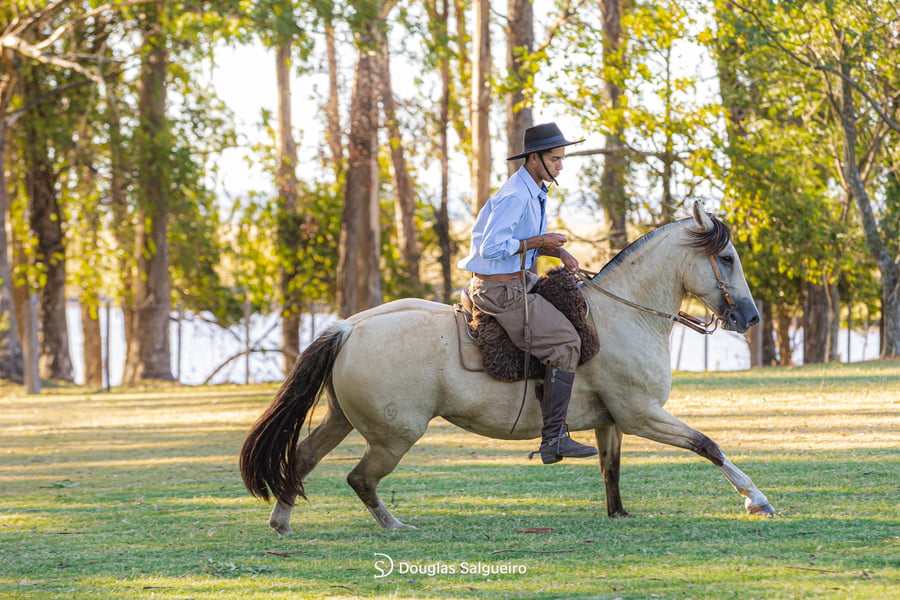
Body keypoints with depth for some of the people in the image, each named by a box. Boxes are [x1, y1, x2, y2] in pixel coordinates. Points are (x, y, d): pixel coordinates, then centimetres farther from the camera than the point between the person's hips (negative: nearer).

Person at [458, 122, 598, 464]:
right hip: (500, 291, -11)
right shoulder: (515, 196, -21)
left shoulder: (536, 191, 11)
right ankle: (554, 439, -20)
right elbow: (491, 247, -26)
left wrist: (559, 251, 3)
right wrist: (539, 241, -19)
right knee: (565, 343, -17)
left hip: (517, 281, 11)